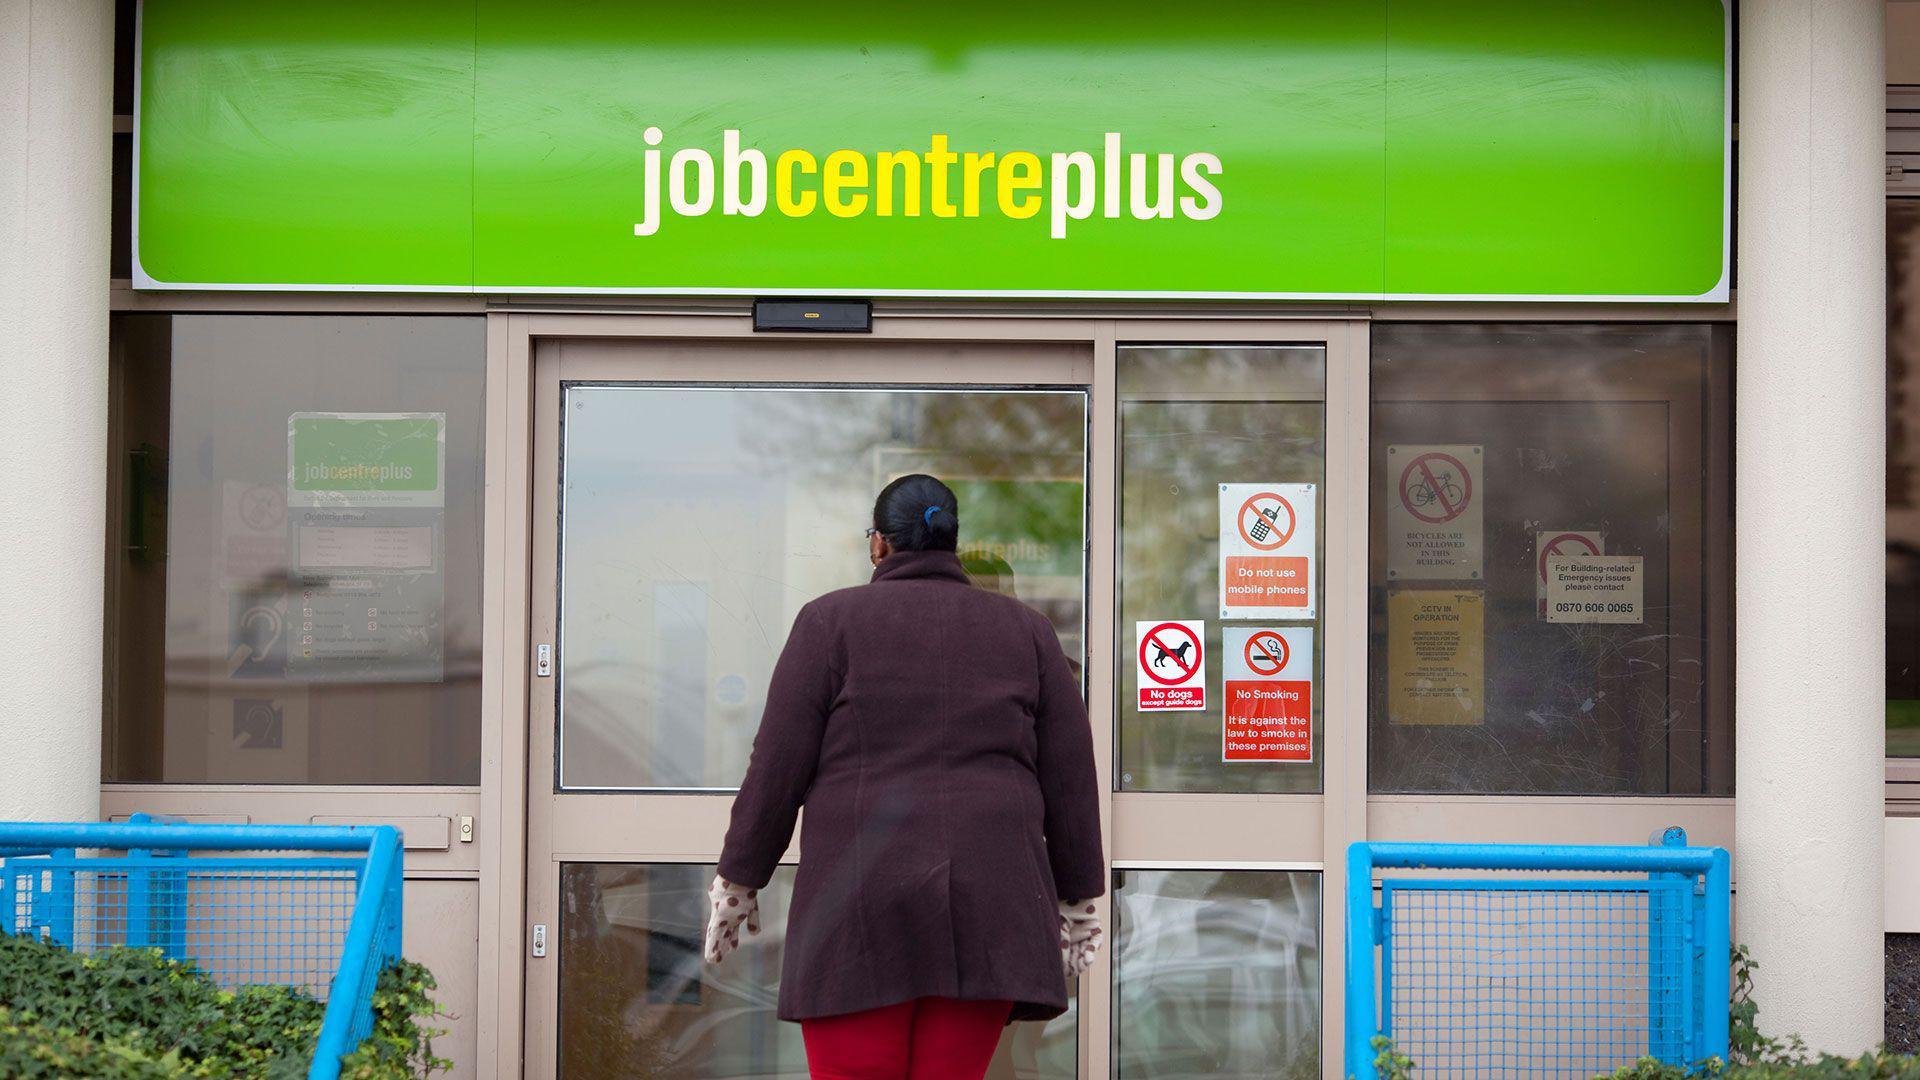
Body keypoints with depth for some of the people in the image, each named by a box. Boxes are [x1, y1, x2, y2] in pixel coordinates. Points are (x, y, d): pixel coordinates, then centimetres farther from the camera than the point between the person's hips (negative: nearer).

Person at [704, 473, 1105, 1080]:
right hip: (985, 911, 3)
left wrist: (737, 882, 7)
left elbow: (780, 764, -2)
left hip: (861, 910, -3)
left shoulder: (833, 621, 3)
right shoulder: (1025, 630, 11)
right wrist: (1077, 902, 15)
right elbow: (1070, 776, 8)